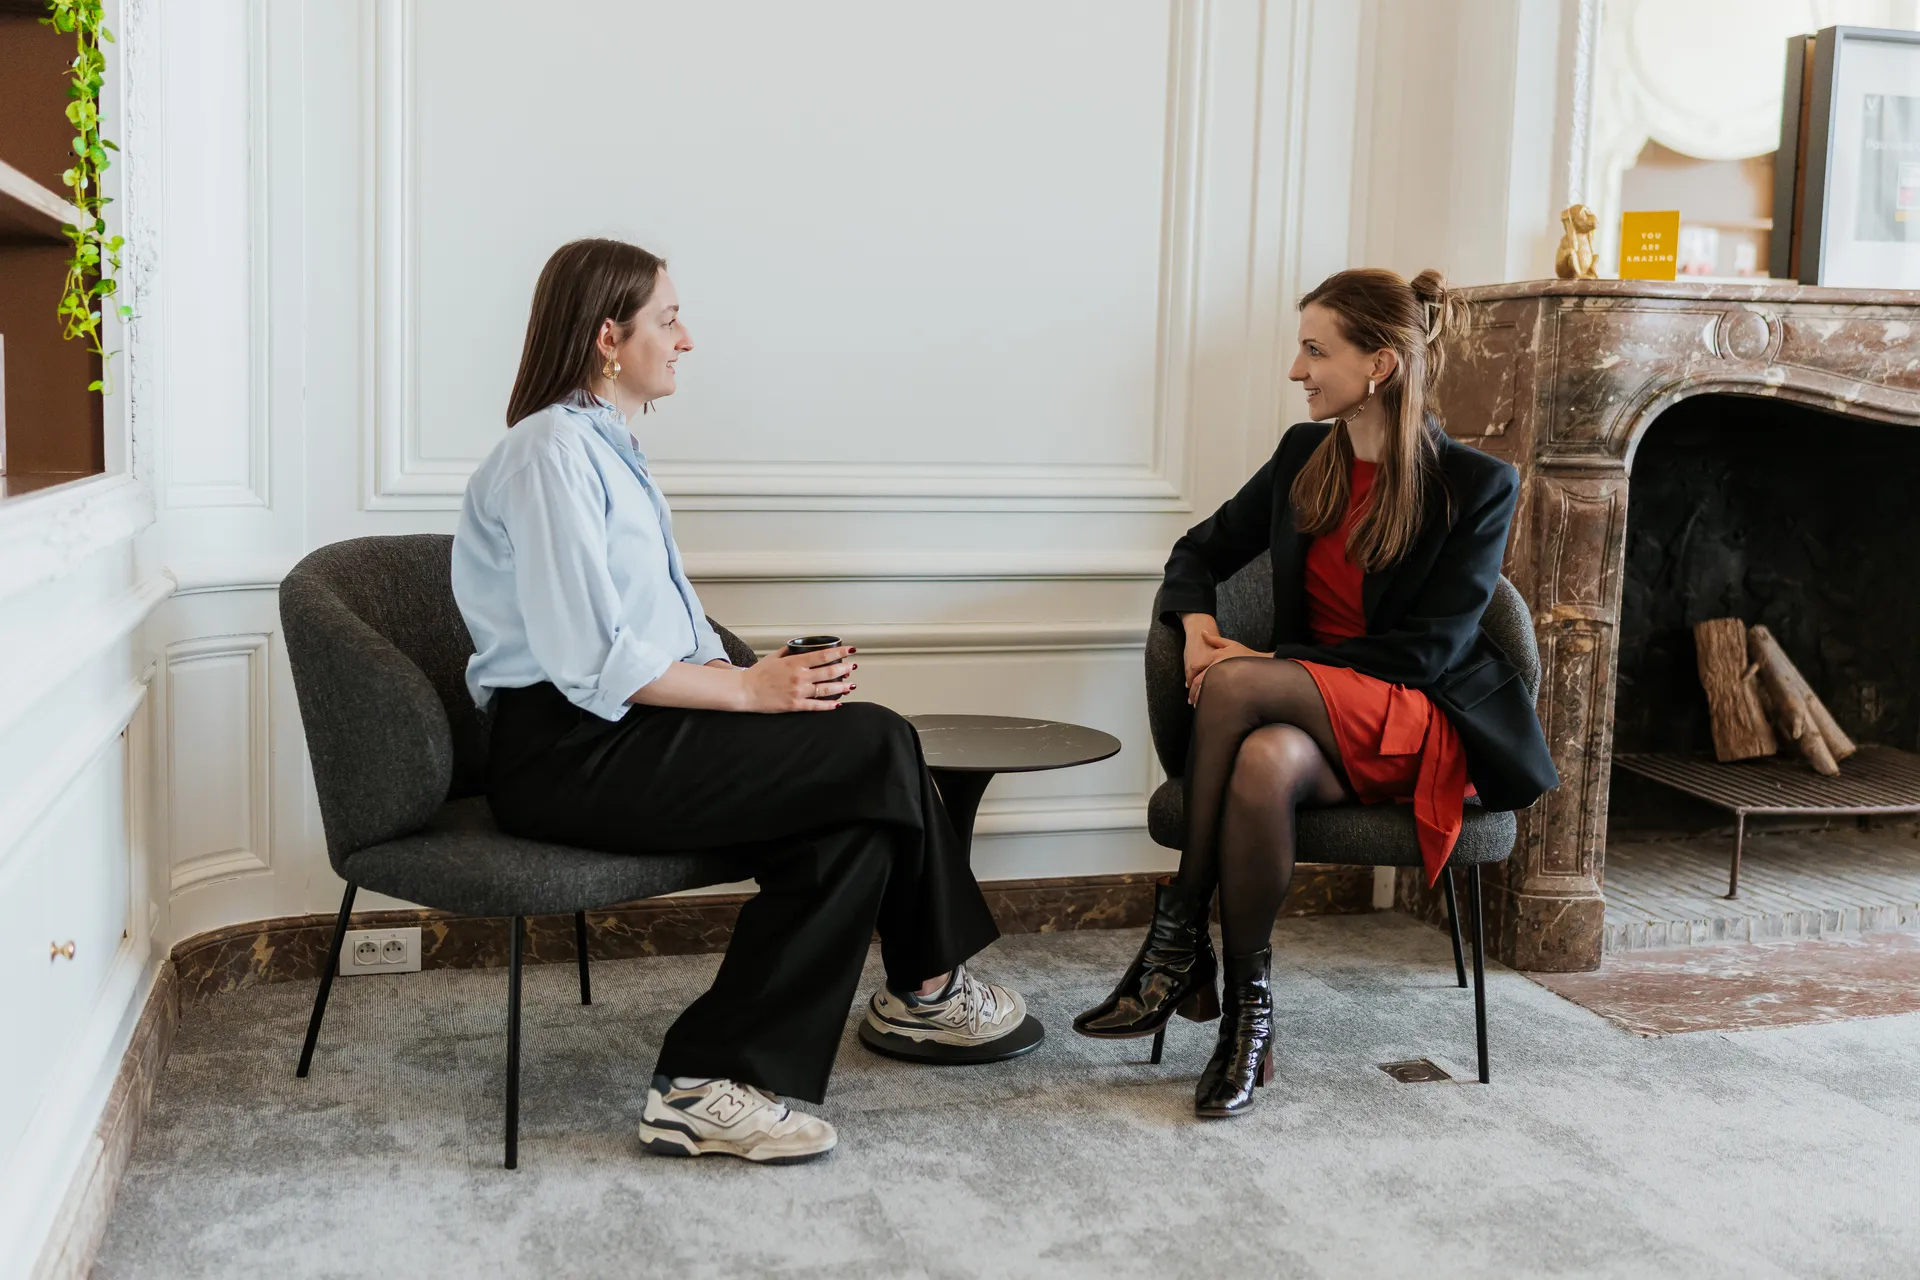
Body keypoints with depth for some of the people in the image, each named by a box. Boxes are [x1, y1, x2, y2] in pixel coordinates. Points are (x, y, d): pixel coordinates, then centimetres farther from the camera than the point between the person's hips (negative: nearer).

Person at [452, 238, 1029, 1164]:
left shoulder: (605, 448, 20)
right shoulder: (552, 454, -12)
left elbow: (670, 636, 18)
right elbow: (594, 661, -20)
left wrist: (760, 677, 1)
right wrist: (750, 689, -15)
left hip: (624, 733, 10)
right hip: (565, 756, -10)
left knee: (855, 828, -7)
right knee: (877, 747, -16)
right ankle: (928, 983, 0)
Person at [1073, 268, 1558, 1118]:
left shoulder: (1477, 486, -7)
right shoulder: (1304, 456, 9)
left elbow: (1428, 649, -13)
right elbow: (1202, 551, 17)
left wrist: (1266, 666, -19)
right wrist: (1196, 620, -7)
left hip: (1422, 729, -4)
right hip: (1310, 718, 4)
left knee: (1238, 686, -33)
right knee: (1263, 763, -35)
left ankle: (1180, 939, -22)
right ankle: (1247, 1012, -23)